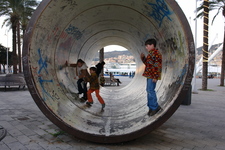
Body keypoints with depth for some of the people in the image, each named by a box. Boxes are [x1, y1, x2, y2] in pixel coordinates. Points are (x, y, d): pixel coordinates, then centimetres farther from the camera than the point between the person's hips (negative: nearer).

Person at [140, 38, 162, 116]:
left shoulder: (156, 53, -12)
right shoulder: (151, 53, 18)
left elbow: (158, 66, -18)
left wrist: (155, 77, -22)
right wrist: (143, 57, 12)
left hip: (152, 76, -10)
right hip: (149, 75, 10)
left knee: (150, 90, -9)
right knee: (149, 90, 12)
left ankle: (154, 107, 3)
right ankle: (152, 107, 22)